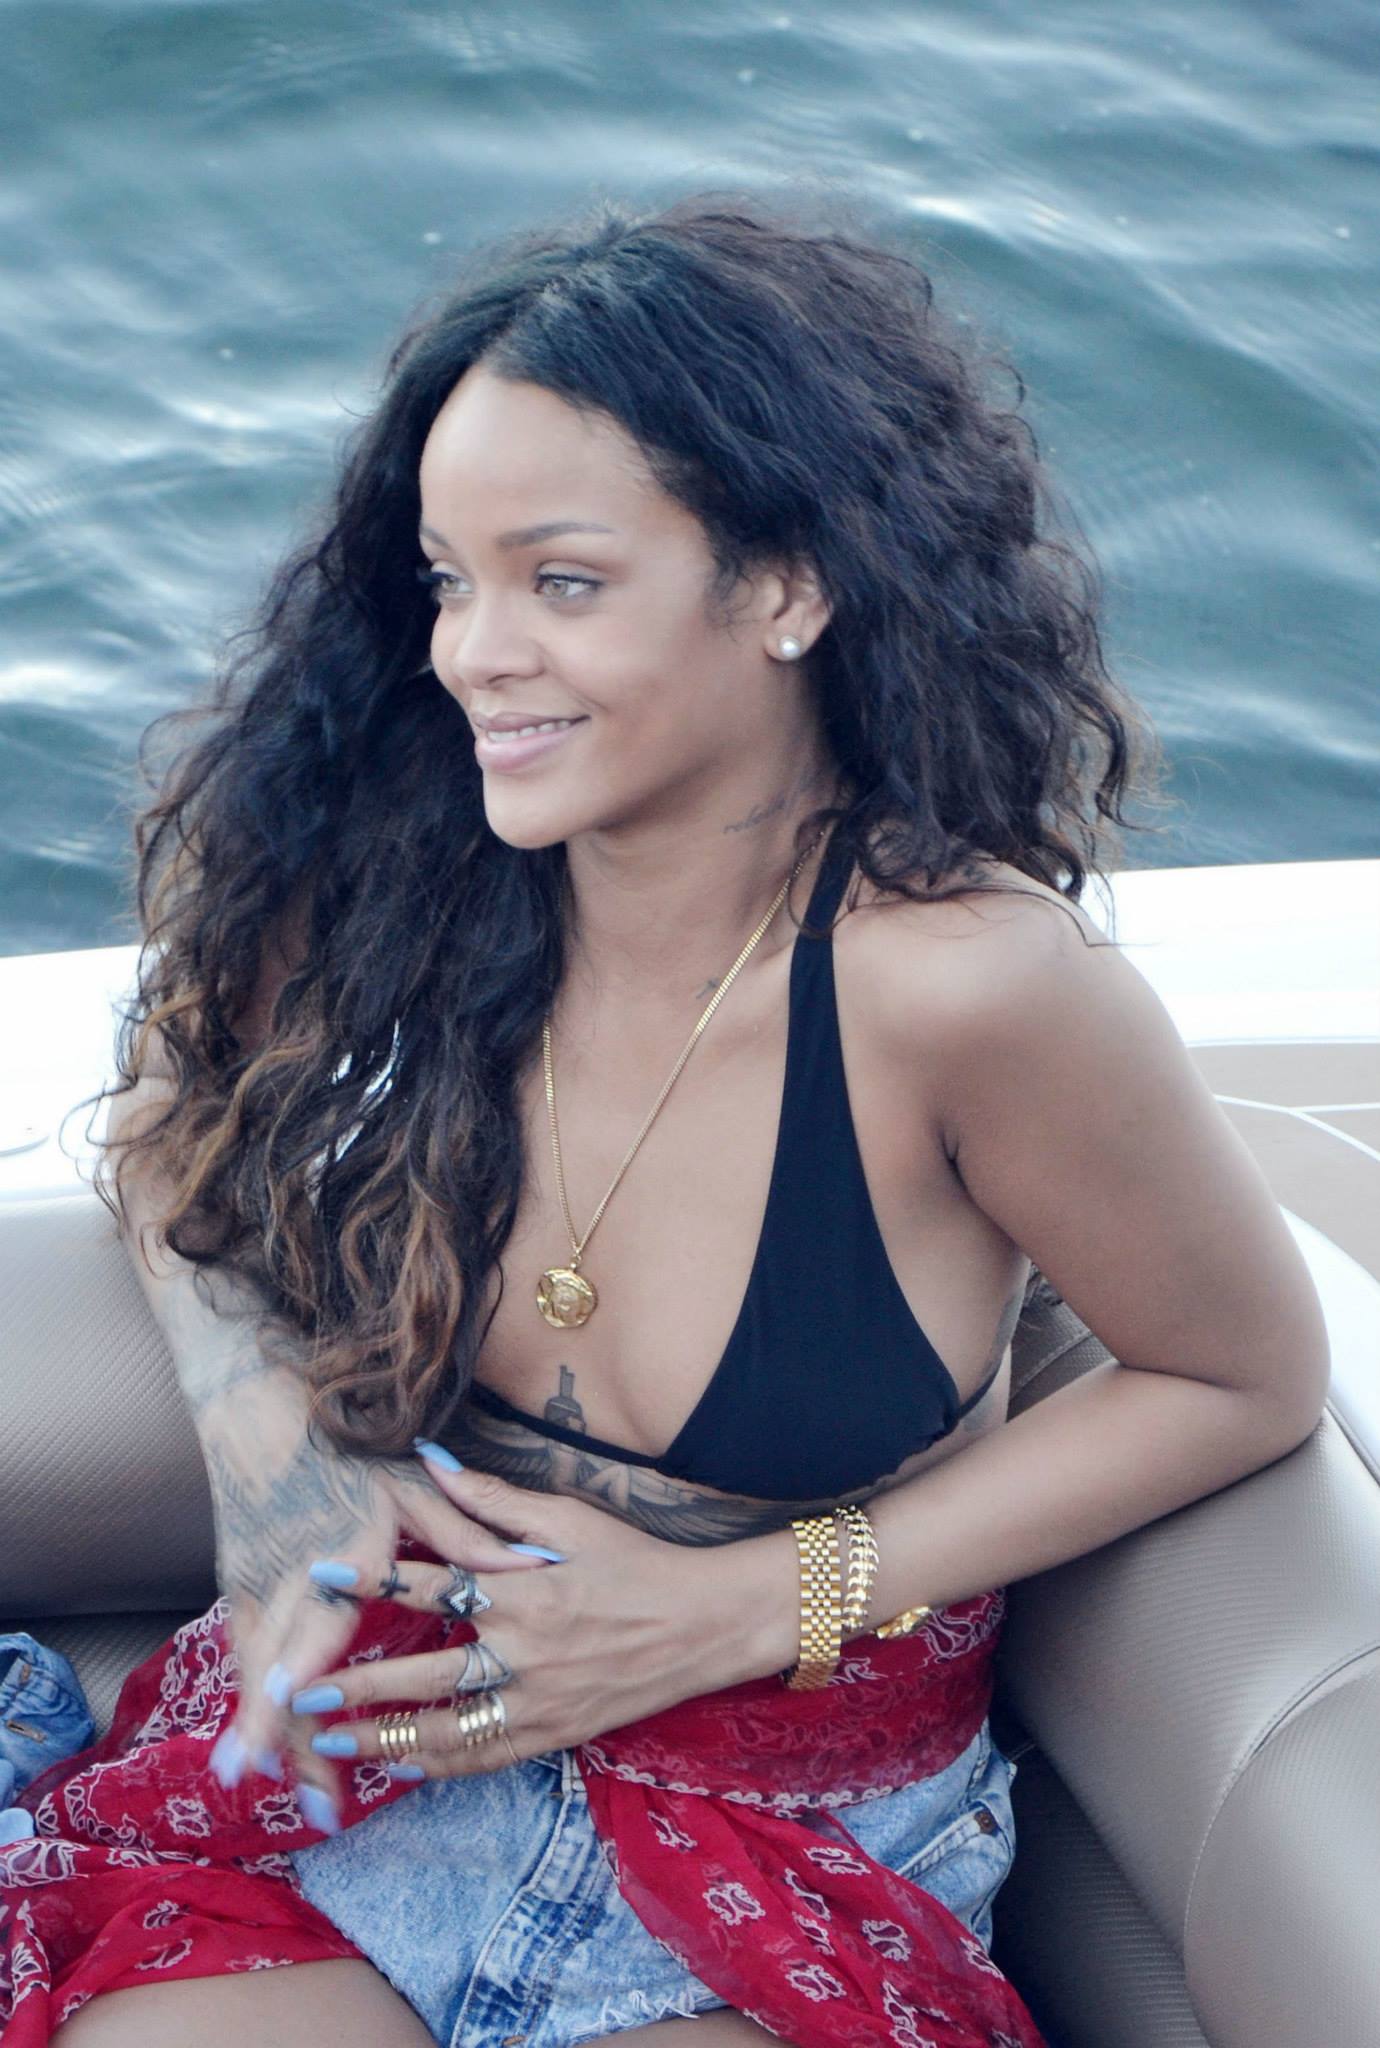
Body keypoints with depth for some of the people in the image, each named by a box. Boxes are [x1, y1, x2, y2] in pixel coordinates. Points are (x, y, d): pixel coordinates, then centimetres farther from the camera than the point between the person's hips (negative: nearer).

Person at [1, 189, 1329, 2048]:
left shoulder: (959, 978, -22)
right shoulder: (384, 863, -11)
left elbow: (1246, 1380, -7)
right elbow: (183, 1134, 10)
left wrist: (735, 1610, -11)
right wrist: (261, 1429, -11)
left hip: (795, 1870, -2)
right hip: (338, 1770, 2)